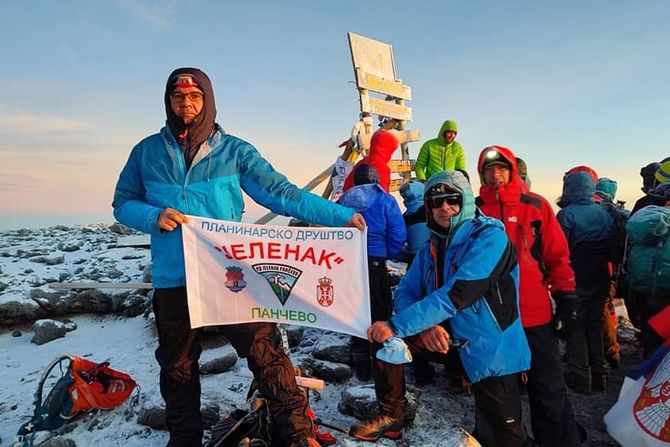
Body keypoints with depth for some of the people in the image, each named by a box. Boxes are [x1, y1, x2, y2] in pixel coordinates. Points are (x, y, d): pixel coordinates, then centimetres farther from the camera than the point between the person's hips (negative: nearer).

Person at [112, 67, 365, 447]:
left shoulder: (234, 150, 1)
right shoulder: (147, 151, 7)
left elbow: (281, 193, -5)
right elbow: (124, 202, 12)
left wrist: (340, 215, -12)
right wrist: (154, 216, -12)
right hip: (174, 281, 3)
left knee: (265, 353, -3)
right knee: (178, 368, 16)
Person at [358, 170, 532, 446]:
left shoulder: (490, 238, -18)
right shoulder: (431, 248, 4)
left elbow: (455, 295, -29)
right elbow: (405, 293, -2)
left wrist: (396, 325, -31)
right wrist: (423, 327, -24)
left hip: (492, 354, -5)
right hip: (445, 342, 6)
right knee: (384, 338, -5)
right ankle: (392, 416, 12)